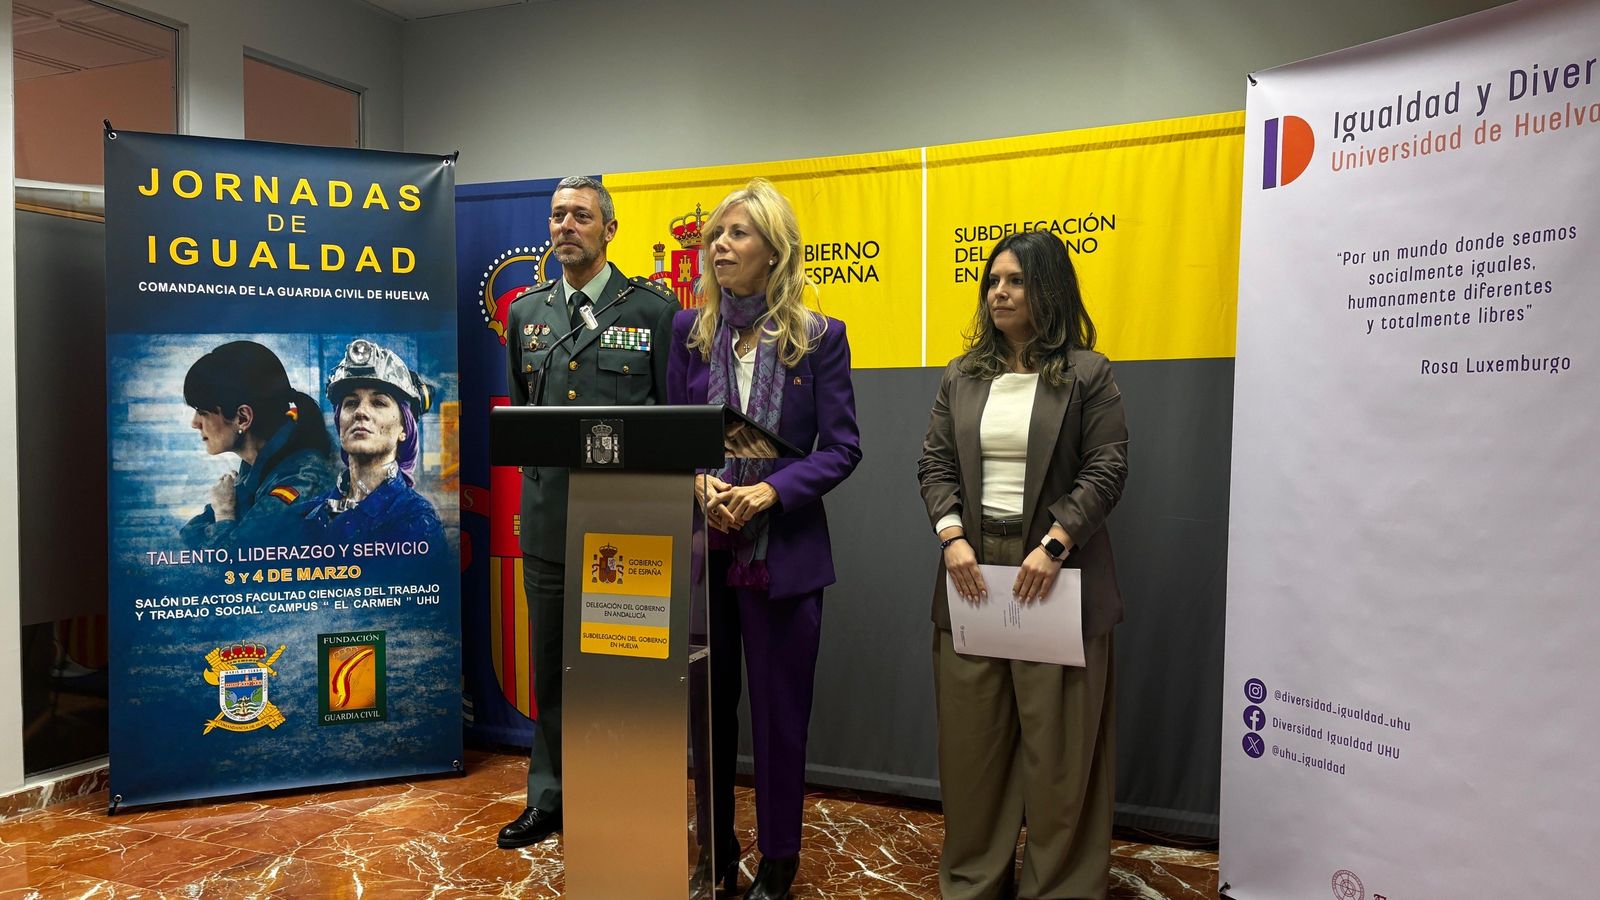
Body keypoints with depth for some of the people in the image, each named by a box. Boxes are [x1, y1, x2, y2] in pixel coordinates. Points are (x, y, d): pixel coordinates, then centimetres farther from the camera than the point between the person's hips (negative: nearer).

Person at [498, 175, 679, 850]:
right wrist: (531, 455, 8)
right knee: (551, 666, 14)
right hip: (548, 517, 4)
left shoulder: (654, 309, -1)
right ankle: (549, 800, 29)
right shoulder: (526, 312, 12)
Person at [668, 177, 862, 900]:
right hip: (702, 543, 3)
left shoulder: (820, 337, -3)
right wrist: (700, 484, -13)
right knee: (707, 704, 13)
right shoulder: (691, 329, 6)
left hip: (783, 548, -3)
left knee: (780, 711, 8)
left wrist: (770, 491, -19)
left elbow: (841, 447, -6)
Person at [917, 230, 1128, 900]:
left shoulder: (1087, 373, 1)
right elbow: (935, 464, 8)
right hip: (973, 567, 4)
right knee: (971, 735, 9)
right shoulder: (963, 375, 12)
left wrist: (1053, 545, -16)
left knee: (1057, 740, 2)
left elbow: (1106, 469, -5)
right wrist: (953, 537, -8)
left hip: (1055, 572, -3)